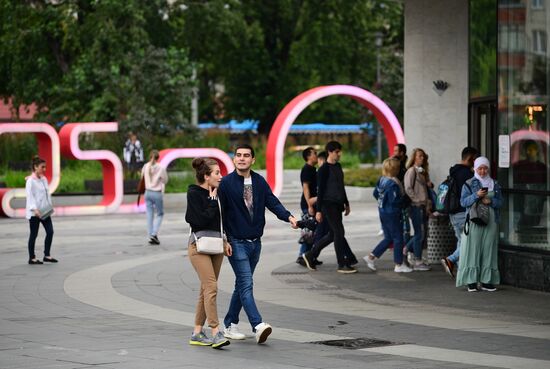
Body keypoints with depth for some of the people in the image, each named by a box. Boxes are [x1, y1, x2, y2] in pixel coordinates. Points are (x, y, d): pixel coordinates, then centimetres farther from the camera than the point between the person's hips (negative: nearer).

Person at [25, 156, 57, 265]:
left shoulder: (44, 179, 10)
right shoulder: (30, 181, -12)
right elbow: (30, 196, -18)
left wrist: (50, 206, 7)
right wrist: (35, 209, -27)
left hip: (44, 211, 7)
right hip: (34, 212, -7)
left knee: (50, 231, 2)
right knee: (33, 234, 0)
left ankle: (47, 255, 12)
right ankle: (32, 258, 9)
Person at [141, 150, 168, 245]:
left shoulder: (145, 167, -1)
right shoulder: (161, 168, -12)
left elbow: (142, 177, 11)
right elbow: (165, 180, -2)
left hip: (148, 192, 4)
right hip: (157, 193, -4)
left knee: (149, 215, 9)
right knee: (160, 214, 12)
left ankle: (150, 236, 8)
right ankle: (154, 234, -4)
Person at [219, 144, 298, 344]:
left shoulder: (259, 182, 6)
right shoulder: (226, 183, -7)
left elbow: (272, 202, -3)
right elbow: (220, 212, -9)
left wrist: (288, 217, -19)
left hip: (255, 242, 6)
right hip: (237, 242, -6)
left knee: (242, 284, 13)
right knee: (246, 284, -14)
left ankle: (230, 324, 24)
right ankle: (258, 326, -23)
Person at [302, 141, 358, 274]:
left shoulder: (338, 166, 14)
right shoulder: (324, 169, -11)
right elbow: (320, 190, -12)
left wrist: (346, 204, 24)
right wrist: (318, 211, -13)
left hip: (338, 205, 9)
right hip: (328, 205, -9)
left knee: (332, 235, 11)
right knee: (339, 233, -9)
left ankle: (310, 255, 24)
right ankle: (342, 265, -4)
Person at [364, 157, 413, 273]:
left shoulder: (381, 180, 3)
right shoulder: (393, 183, -23)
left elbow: (375, 193, 14)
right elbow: (394, 200, -25)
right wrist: (404, 198, -10)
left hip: (383, 211, 9)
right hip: (392, 214, -9)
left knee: (388, 238, 18)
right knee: (398, 238, 4)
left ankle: (371, 257, 14)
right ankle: (399, 265, 11)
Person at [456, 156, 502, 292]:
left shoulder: (494, 184, 13)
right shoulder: (469, 184, 5)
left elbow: (500, 202, 9)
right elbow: (463, 201, -4)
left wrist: (491, 201, -11)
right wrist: (476, 195, -18)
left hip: (491, 221, 3)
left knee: (488, 249, 1)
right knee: (473, 249, -7)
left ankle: (486, 281, 5)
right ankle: (471, 281, -5)